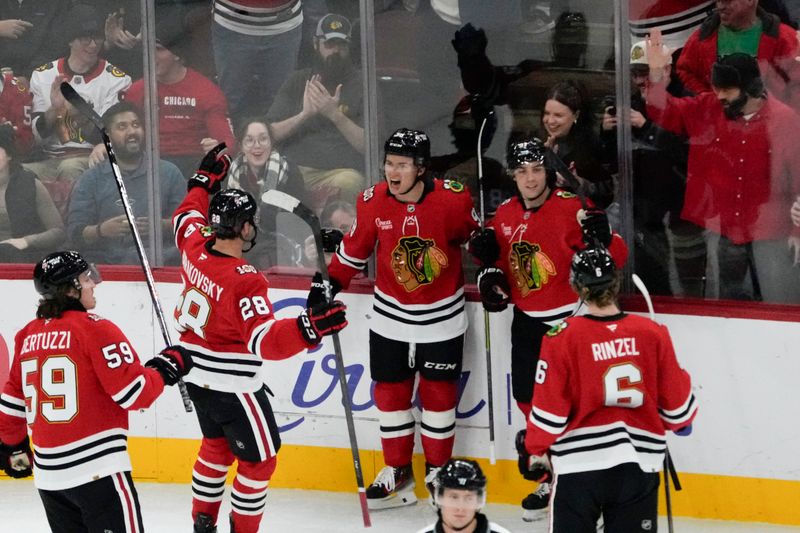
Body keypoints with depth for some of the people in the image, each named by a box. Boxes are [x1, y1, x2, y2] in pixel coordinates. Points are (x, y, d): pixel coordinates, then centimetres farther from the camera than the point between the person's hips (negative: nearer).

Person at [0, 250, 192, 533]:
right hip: (97, 467, -7)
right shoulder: (95, 329, -10)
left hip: (47, 470, 7)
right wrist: (167, 366, 4)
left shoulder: (28, 336, 9)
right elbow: (135, 393, -13)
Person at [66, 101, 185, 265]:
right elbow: (75, 233, 5)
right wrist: (101, 230, -16)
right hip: (107, 267, 0)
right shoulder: (90, 179, 13)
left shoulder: (169, 173, 16)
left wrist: (162, 225, -11)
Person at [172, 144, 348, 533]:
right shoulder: (245, 281, -27)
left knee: (216, 444, 26)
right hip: (232, 385, -8)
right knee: (259, 458, 6)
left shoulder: (195, 249, -5)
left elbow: (187, 218, 19)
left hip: (197, 378, 9)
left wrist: (206, 180, 31)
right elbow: (263, 340, -32)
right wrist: (308, 328, -43)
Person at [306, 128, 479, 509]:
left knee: (438, 392, 8)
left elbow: (476, 235, -1)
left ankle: (438, 470, 23)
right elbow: (355, 248, 4)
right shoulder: (373, 202, -11)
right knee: (390, 390, 8)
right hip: (391, 315, 2)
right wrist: (329, 281, -2)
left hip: (442, 317, -2)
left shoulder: (452, 199, -19)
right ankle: (397, 470, 23)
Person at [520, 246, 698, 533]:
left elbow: (549, 409, -8)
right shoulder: (652, 334, -3)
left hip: (578, 464, -3)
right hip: (640, 462, 3)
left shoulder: (563, 338, -12)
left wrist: (534, 450, 9)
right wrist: (682, 420, 28)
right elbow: (675, 397, 6)